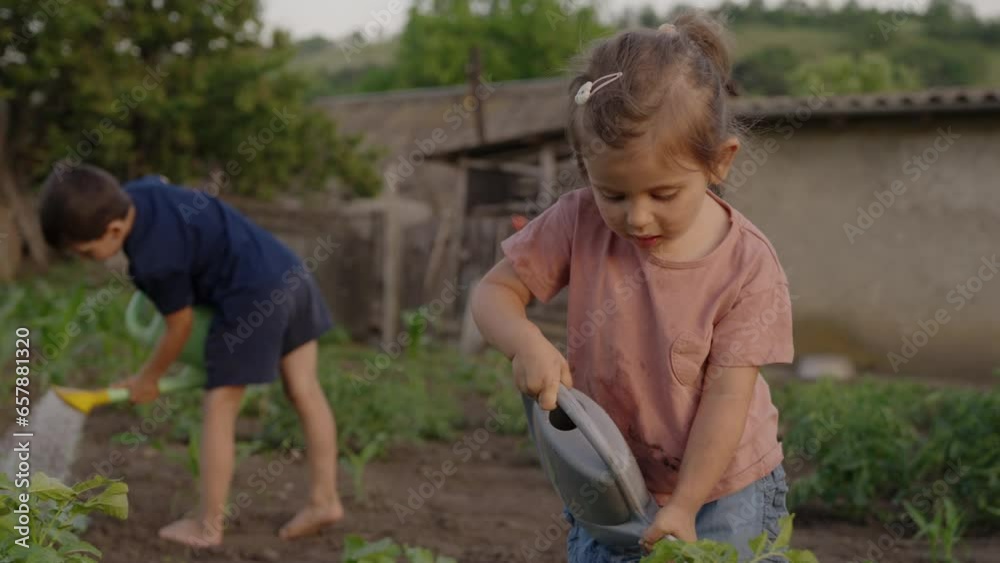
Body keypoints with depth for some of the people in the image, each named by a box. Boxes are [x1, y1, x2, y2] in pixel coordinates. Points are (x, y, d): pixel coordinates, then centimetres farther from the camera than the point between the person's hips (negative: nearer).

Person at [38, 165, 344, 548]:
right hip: (288, 271, 10)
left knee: (219, 409, -1)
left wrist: (147, 380, 9)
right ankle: (325, 500, 17)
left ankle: (208, 525, 6)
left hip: (253, 297, -10)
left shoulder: (154, 263, -20)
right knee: (304, 391, 11)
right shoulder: (134, 193, 2)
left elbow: (180, 327, -7)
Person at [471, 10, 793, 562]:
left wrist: (684, 505, -18)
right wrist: (526, 343, -28)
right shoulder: (578, 224, -13)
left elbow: (727, 396, -17)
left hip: (722, 486, -2)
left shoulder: (748, 265, -19)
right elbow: (495, 291, -6)